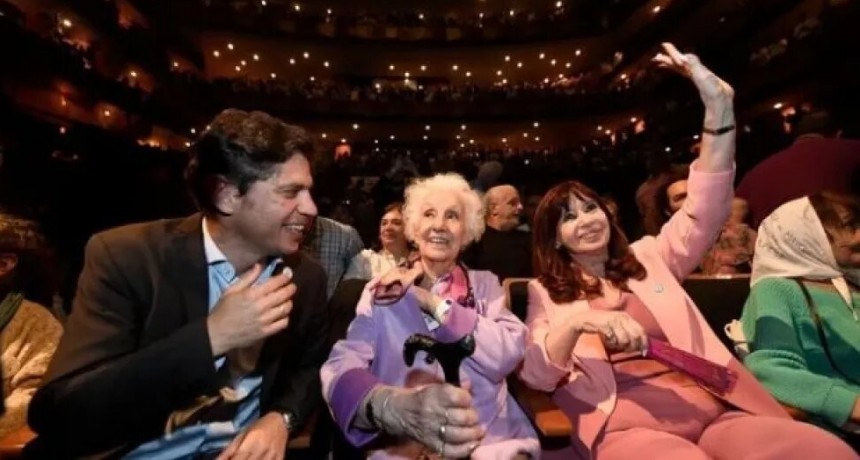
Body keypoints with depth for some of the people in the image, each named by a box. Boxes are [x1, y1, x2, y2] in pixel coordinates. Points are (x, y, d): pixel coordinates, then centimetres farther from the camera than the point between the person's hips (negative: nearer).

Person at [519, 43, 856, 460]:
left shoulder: (648, 257, 18)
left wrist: (718, 107, -5)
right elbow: (535, 375, 0)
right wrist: (575, 322, -21)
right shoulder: (545, 292, 11)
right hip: (627, 424, -3)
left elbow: (704, 214, 3)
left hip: (712, 407, 4)